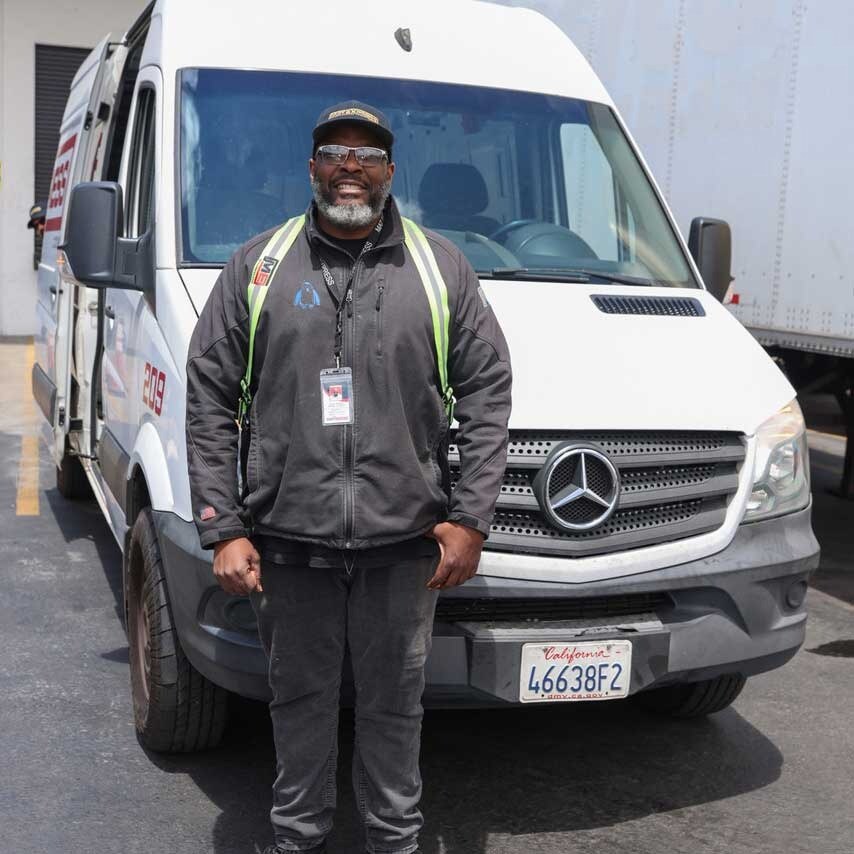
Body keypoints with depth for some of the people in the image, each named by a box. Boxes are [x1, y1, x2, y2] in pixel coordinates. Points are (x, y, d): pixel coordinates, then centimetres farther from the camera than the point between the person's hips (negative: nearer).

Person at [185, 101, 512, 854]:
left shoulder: (442, 268, 6)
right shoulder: (259, 266, 5)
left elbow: (487, 393, 4)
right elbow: (210, 402, 3)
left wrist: (471, 517, -3)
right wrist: (221, 527, -3)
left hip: (405, 541, 0)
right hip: (288, 540, 0)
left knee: (395, 703, 12)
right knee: (301, 700, 13)